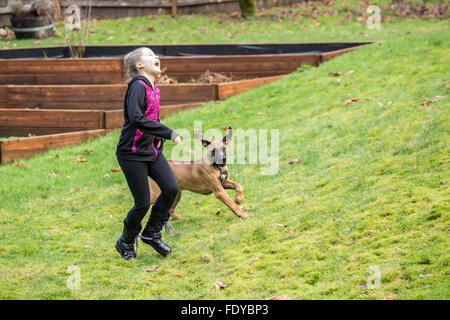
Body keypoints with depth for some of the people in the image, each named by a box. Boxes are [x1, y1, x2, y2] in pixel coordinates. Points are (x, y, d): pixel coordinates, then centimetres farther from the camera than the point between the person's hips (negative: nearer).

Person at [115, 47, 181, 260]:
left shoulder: (153, 89, 10)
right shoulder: (138, 86, -16)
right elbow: (136, 118, -31)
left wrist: (159, 137, 5)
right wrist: (169, 133, -32)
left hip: (152, 150, 8)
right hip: (132, 154, -8)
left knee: (171, 189, -7)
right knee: (143, 203, -3)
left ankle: (151, 234, 12)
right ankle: (125, 242, 22)